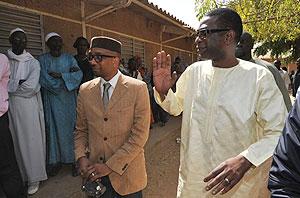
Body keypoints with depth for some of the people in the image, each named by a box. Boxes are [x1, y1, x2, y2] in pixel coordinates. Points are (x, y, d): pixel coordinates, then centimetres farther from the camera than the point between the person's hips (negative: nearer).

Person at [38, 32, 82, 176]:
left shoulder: (69, 58, 6)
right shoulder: (42, 59, 1)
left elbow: (79, 74, -7)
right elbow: (45, 80, -11)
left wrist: (60, 75, -16)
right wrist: (68, 75, -8)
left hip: (68, 100, 1)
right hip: (52, 101, -1)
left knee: (70, 128, 3)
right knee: (54, 129, 4)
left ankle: (73, 160, 13)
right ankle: (56, 160, 18)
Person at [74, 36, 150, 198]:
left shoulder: (138, 89, -13)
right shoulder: (85, 90, -1)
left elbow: (140, 135, -15)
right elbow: (81, 130, 7)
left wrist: (110, 166, -17)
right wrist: (81, 157, -8)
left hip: (127, 174, -2)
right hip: (95, 173, 3)